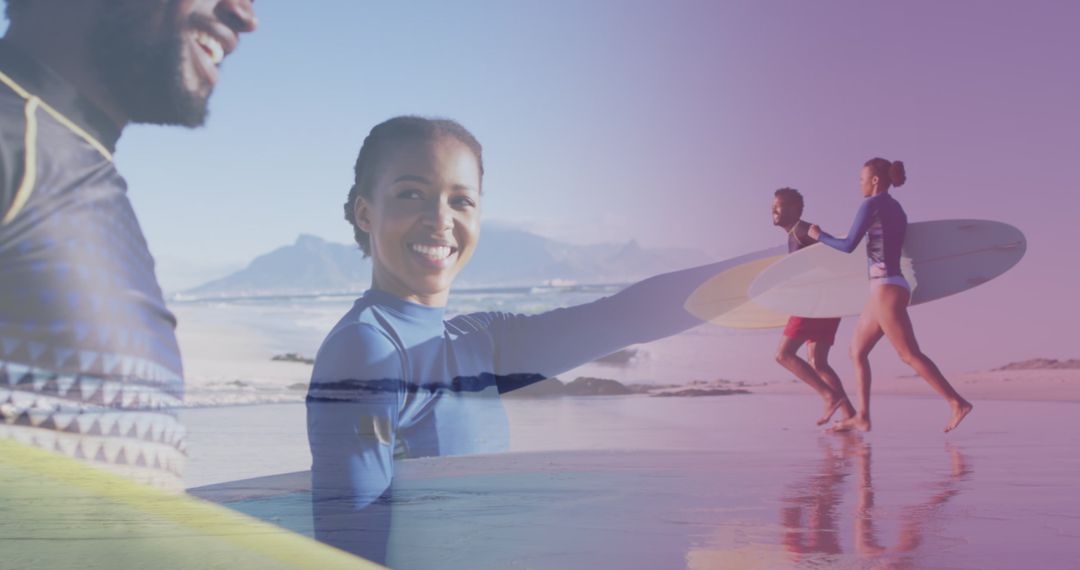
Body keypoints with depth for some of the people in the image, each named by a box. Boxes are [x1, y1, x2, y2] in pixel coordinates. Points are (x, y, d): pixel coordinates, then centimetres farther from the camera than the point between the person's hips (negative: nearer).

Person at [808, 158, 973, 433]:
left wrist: (819, 236, 7)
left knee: (910, 354, -10)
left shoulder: (872, 204, -8)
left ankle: (958, 403, -9)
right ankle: (862, 417, 7)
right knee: (857, 352, 9)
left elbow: (849, 245, -8)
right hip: (887, 289, 10)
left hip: (886, 289, -10)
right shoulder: (897, 209, 18)